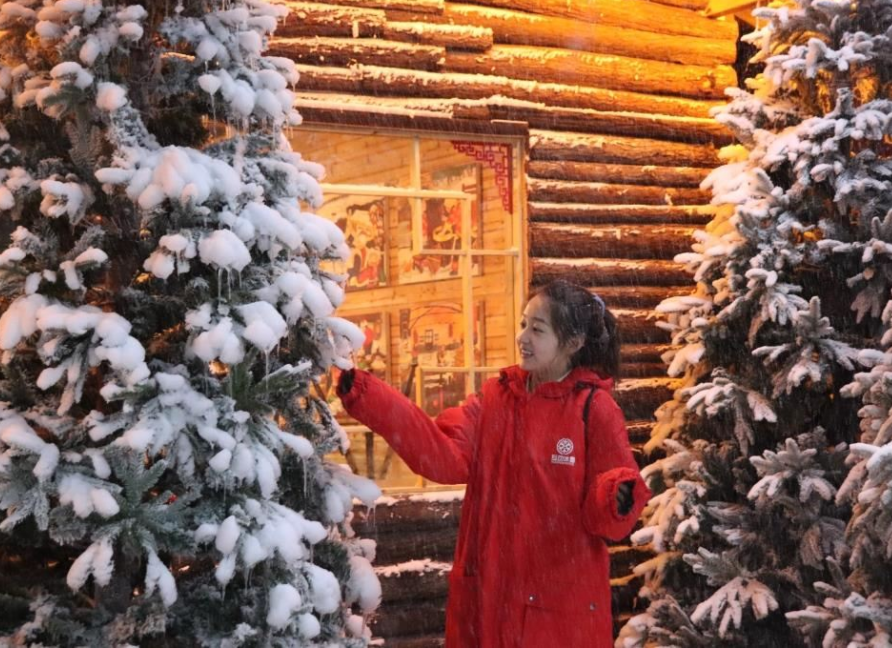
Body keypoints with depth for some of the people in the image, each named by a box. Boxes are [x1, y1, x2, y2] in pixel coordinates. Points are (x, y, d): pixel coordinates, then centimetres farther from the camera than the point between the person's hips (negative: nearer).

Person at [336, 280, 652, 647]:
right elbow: (446, 458, -11)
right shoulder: (495, 397, 4)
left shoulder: (594, 409, -9)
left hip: (561, 602, -4)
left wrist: (619, 500, -34)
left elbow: (607, 518, -9)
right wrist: (368, 400, -19)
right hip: (488, 591, 4)